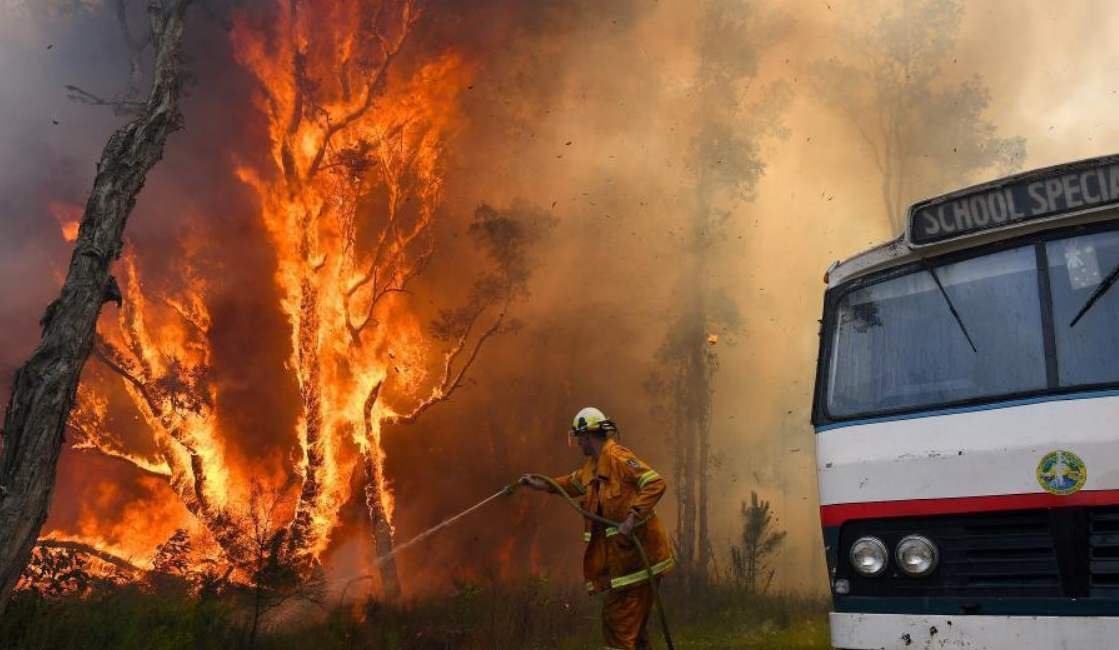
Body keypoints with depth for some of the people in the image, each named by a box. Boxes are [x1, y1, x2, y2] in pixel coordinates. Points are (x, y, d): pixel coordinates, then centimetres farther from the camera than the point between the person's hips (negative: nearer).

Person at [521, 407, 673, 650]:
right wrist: (539, 483, 39)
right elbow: (572, 483, 37)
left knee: (619, 618, -6)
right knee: (631, 620, 14)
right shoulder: (592, 466, 16)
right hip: (620, 554, 9)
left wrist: (633, 517, -29)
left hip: (636, 551, -9)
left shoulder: (617, 457, -15)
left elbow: (656, 483, -24)